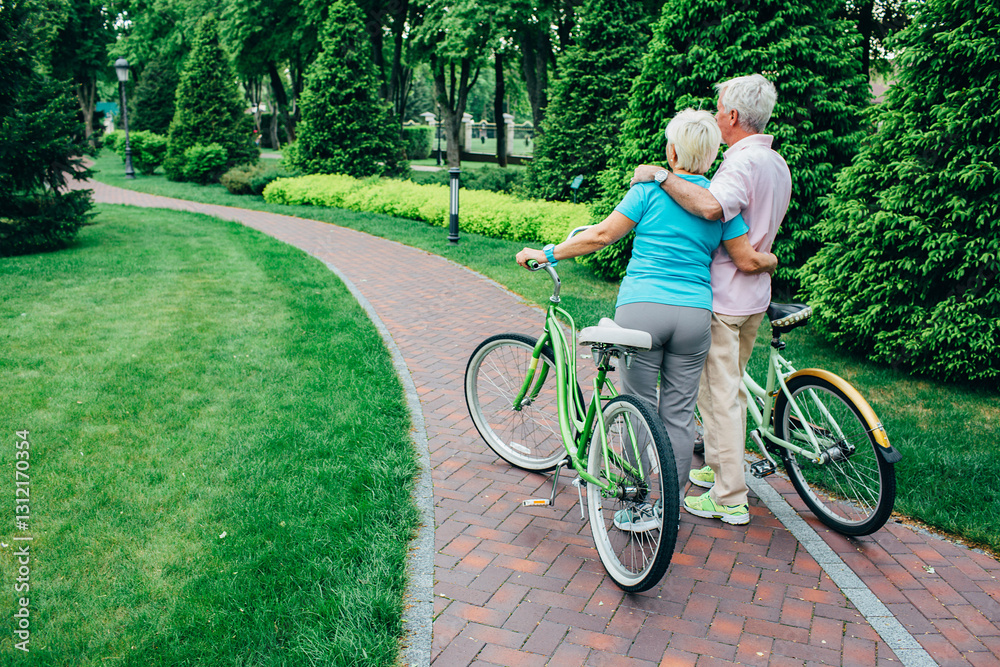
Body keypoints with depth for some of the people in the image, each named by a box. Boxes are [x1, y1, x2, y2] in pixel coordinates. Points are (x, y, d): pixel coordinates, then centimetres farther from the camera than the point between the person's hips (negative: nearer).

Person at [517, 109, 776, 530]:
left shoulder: (650, 187, 1)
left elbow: (602, 235, -2)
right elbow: (748, 261, 7)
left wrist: (546, 254, 6)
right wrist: (774, 260, 29)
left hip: (640, 309, -2)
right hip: (695, 314, 3)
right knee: (679, 415, 11)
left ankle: (639, 507, 13)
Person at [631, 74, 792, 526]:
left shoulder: (743, 161, -19)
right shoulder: (777, 164, 14)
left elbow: (710, 206, -39)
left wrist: (661, 177, -30)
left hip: (722, 298, -10)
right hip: (754, 295, 10)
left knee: (718, 395, -2)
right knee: (730, 388, 20)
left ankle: (729, 499, 6)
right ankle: (721, 469, 34)